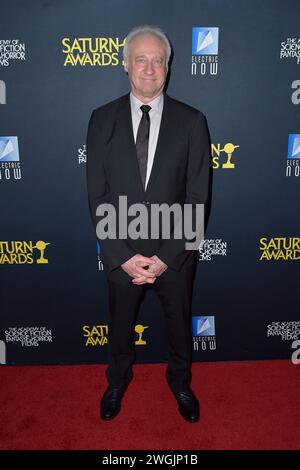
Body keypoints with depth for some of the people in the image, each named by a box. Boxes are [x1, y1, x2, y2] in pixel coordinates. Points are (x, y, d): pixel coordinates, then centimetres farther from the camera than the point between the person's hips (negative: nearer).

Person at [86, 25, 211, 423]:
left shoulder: (191, 121, -8)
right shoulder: (102, 119, -5)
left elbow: (197, 198, -9)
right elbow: (97, 196, -6)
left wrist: (166, 256, -15)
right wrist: (121, 255, -13)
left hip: (175, 252, 0)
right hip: (121, 252, 1)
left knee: (180, 323, 20)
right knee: (120, 323, 22)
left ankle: (180, 381, 49)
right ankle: (118, 378, 51)